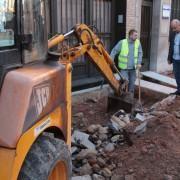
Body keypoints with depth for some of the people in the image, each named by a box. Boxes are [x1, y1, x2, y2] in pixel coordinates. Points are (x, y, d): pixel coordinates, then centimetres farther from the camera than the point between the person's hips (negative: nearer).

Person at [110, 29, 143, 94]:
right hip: (124, 68, -4)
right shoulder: (122, 42, -11)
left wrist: (139, 63, -6)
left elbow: (140, 53, 4)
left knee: (132, 84, 11)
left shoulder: (137, 42, -2)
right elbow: (114, 51, -6)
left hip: (133, 68, 4)